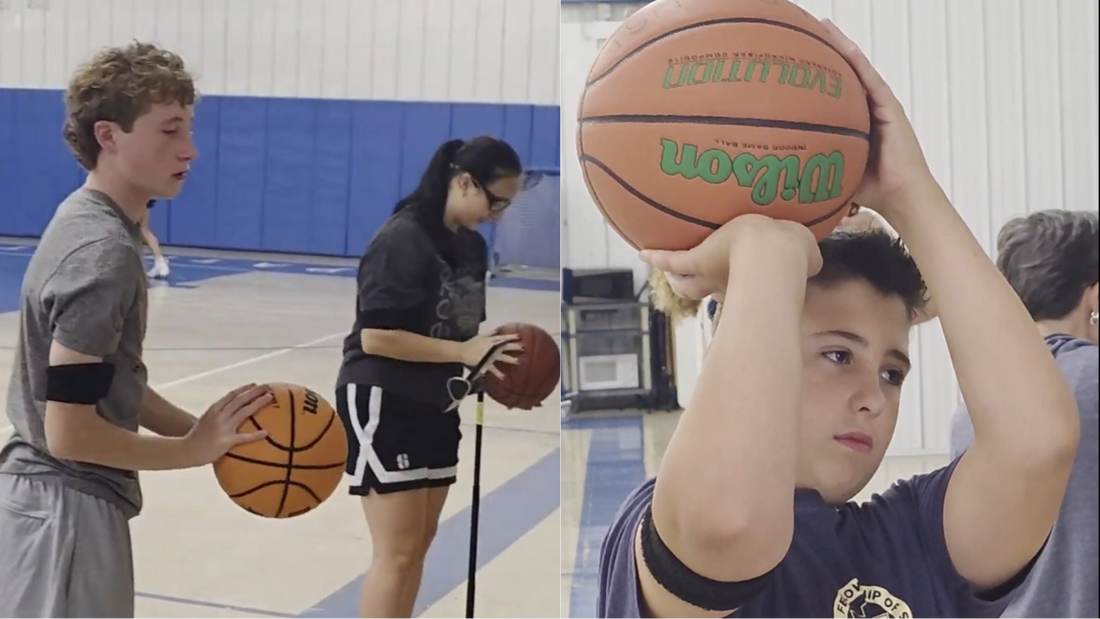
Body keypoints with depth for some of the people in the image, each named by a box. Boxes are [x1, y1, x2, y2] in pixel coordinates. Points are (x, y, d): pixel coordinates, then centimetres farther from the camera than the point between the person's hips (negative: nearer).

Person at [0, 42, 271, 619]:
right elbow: (70, 431, -25)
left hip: (53, 495, 10)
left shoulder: (86, 220, 6)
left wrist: (203, 429, 2)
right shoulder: (104, 250, -23)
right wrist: (193, 449, -15)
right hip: (68, 505, -10)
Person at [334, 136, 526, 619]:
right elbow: (374, 337, -24)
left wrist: (492, 354, -7)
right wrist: (463, 352, -24)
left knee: (420, 543, 16)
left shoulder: (472, 246, 6)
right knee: (397, 552, -5)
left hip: (435, 407, 9)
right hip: (383, 405, -8)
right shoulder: (402, 240, -18)